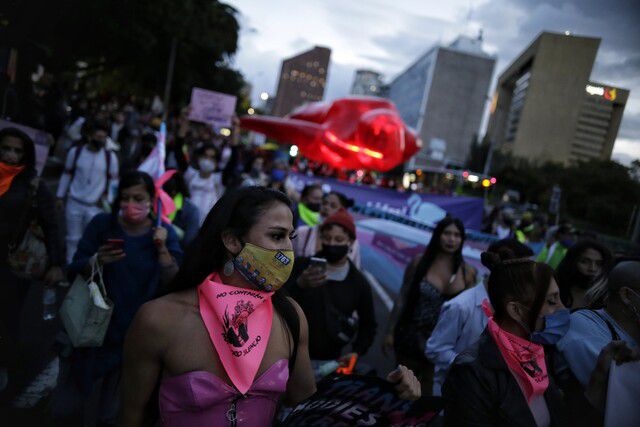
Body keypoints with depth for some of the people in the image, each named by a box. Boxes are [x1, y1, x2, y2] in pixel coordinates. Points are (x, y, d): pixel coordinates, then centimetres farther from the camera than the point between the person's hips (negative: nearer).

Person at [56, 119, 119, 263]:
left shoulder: (110, 157, -4)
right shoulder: (76, 151, -2)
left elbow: (114, 180, 6)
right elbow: (67, 175, 6)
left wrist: (107, 198, -6)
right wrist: (60, 197, 7)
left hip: (95, 206, -1)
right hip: (74, 202, 1)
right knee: (73, 238, 11)